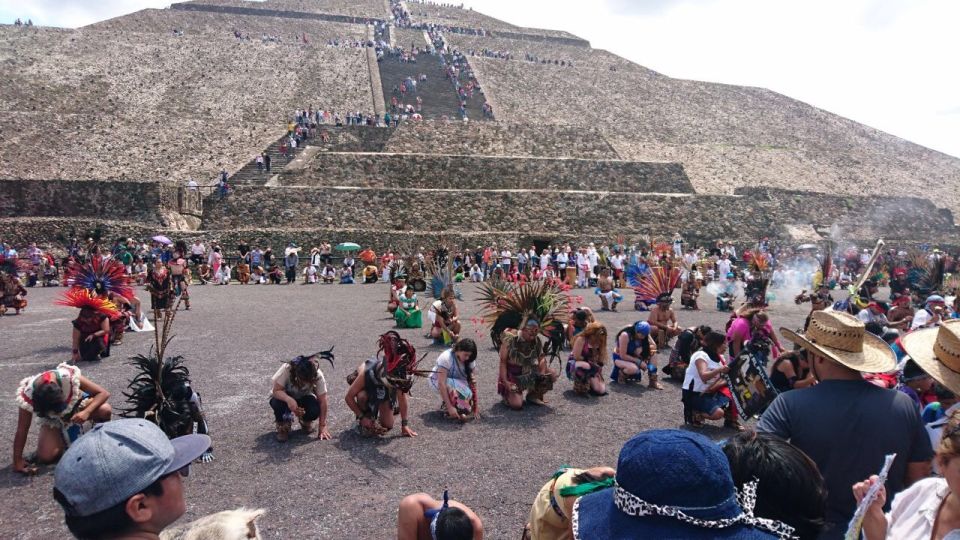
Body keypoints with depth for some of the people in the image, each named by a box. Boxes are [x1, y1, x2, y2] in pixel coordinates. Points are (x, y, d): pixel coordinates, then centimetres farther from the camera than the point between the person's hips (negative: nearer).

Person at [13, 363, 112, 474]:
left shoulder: (70, 377, -37)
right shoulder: (27, 396, -32)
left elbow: (103, 393, -31)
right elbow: (21, 431, -21)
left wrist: (87, 412, -45)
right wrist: (17, 461, -18)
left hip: (76, 404, -1)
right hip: (52, 420, 1)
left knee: (105, 410, -33)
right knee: (45, 457, -20)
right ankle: (63, 440, 15)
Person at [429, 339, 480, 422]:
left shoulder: (470, 360, -14)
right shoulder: (446, 358, -31)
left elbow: (473, 382, -16)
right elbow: (441, 384, -35)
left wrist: (476, 405, -25)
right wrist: (449, 407, -39)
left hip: (457, 382, 6)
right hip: (437, 381, -6)